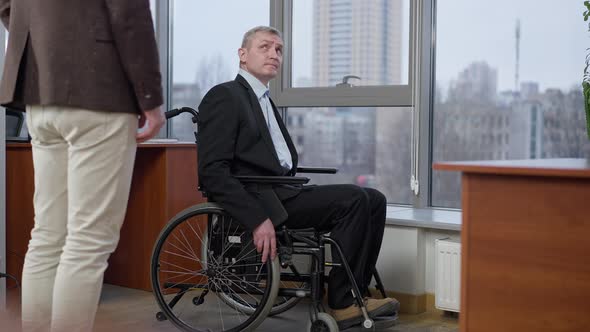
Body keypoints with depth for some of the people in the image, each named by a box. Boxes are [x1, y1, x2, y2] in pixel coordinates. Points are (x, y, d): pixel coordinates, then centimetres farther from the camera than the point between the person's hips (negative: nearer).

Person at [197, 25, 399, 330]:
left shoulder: (265, 101, 24)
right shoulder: (224, 96, -5)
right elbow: (212, 172, -16)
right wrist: (258, 219, -24)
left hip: (282, 191, 9)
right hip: (258, 198, -9)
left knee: (374, 200, -2)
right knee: (354, 199, -21)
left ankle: (354, 294, 0)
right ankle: (342, 303, -12)